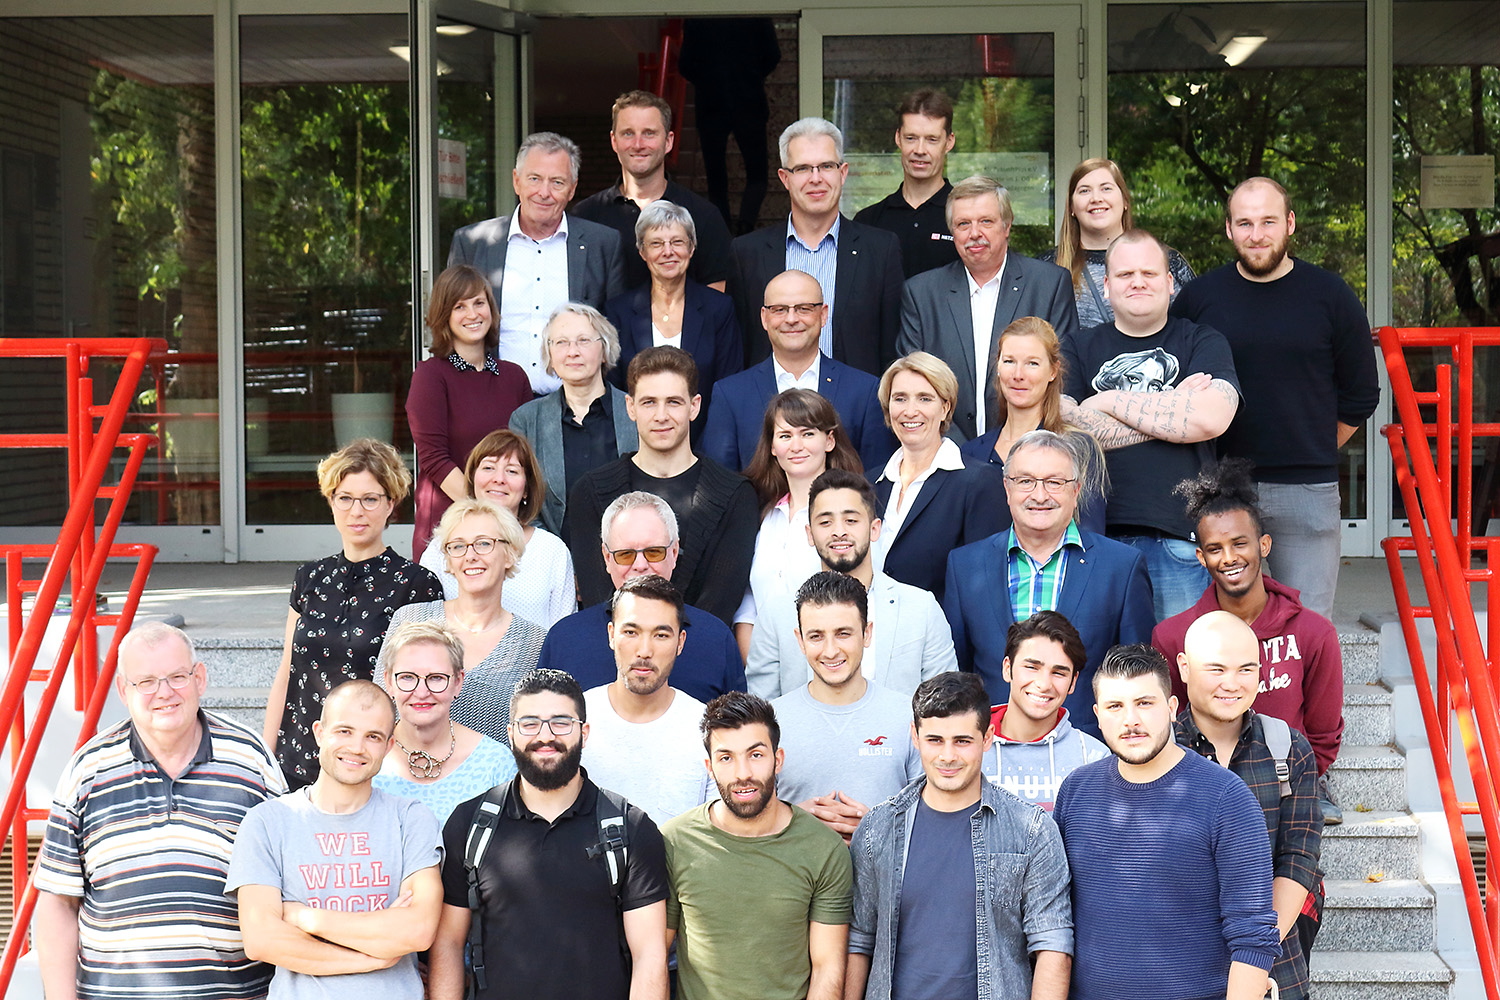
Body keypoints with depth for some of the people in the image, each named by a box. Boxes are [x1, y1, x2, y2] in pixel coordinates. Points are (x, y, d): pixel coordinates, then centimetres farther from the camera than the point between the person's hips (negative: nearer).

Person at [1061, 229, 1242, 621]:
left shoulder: (1203, 343, 11)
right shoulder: (1079, 350, 14)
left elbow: (1210, 419, -8)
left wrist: (1108, 401, -3)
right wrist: (1172, 412, -3)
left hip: (1179, 539, -1)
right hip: (1095, 536, 1)